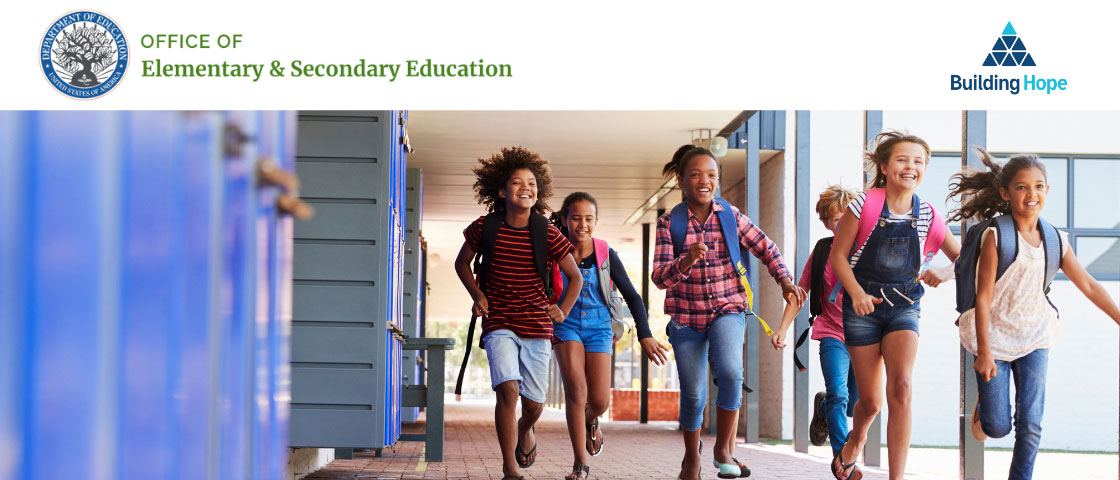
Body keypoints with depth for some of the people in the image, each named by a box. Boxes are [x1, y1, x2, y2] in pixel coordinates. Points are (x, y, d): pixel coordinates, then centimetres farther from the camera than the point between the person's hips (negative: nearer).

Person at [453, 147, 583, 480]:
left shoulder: (547, 235, -6)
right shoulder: (484, 228, -6)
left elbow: (575, 277, 8)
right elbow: (462, 263, 12)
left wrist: (563, 311, -1)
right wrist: (477, 295, 0)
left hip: (537, 326, 2)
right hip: (498, 324, -1)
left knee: (534, 403, 8)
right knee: (508, 389, -21)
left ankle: (525, 429, 47)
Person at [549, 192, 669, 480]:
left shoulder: (605, 255, -8)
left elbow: (632, 297, -4)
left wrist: (645, 336, -11)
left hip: (598, 329, 1)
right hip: (566, 327, -1)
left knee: (599, 400, -8)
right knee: (575, 388, -22)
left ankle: (591, 421, 32)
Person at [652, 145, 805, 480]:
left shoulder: (731, 217, -2)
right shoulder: (669, 223, -6)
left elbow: (765, 249, 10)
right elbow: (659, 277, -13)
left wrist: (785, 281, -3)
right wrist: (687, 261, -31)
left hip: (728, 309, 0)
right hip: (685, 316, 0)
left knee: (730, 371, -27)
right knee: (693, 395, 5)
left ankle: (724, 449, -6)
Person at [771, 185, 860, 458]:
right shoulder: (822, 253, 2)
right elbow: (800, 291, 9)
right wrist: (783, 329, 1)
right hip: (833, 335, -1)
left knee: (854, 405, 12)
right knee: (838, 396, -18)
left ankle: (822, 408, 45)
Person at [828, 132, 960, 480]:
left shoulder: (928, 217, 0)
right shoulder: (865, 205, -8)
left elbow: (961, 257, 13)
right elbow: (838, 254, -4)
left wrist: (945, 274, -8)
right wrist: (857, 293, -17)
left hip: (904, 306, 2)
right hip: (863, 306, -1)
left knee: (901, 388, -21)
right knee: (870, 402, 3)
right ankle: (854, 442, 40)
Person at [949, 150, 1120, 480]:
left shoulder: (1055, 240, 2)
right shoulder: (996, 236, -12)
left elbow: (1089, 286, 7)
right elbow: (984, 297, -13)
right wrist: (984, 352, -16)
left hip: (1034, 339, 3)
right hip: (995, 337, -3)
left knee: (1031, 425, -4)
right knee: (998, 427, 2)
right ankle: (984, 402, 36)